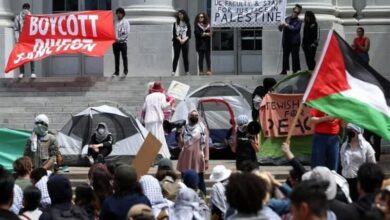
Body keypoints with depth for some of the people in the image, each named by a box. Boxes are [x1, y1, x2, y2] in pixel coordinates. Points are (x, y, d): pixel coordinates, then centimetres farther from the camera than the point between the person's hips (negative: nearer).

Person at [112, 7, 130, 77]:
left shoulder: (126, 22, -2)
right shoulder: (114, 22, 8)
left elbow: (127, 33, -8)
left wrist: (119, 39, -15)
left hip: (123, 42, -3)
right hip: (115, 42, 3)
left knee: (124, 57, 2)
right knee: (116, 58, 8)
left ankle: (125, 71, 13)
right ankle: (116, 72, 13)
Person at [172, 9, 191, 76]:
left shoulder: (187, 24, 7)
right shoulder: (175, 24, 6)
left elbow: (189, 34, 0)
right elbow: (174, 33, -1)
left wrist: (184, 39, -15)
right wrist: (179, 39, -14)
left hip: (185, 42, 0)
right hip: (177, 41, 0)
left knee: (185, 57, 1)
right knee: (176, 56, -3)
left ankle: (187, 72, 4)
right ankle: (173, 71, -5)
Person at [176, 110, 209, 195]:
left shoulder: (203, 128, 1)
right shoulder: (184, 128, 8)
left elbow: (206, 145, -1)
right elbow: (181, 145, 7)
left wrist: (206, 160, -6)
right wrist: (179, 134, -7)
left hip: (198, 159, -3)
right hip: (186, 159, 3)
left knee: (200, 182, -2)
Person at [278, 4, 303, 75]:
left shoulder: (298, 21, 0)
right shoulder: (287, 19, 10)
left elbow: (295, 29, -15)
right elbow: (280, 28, 12)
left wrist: (287, 25, -22)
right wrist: (281, 25, -10)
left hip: (294, 42, -4)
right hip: (286, 41, 4)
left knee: (295, 57, -3)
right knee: (285, 56, 5)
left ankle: (295, 70, 1)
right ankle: (284, 70, 10)